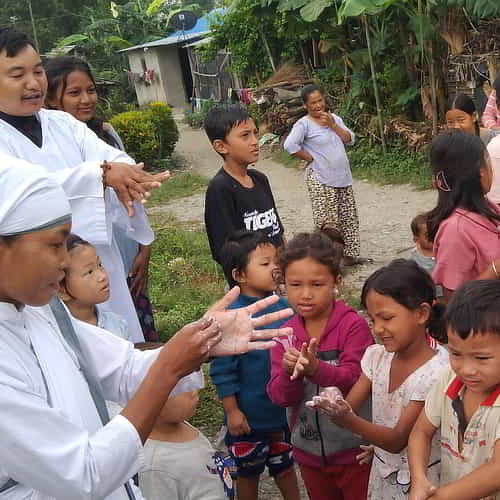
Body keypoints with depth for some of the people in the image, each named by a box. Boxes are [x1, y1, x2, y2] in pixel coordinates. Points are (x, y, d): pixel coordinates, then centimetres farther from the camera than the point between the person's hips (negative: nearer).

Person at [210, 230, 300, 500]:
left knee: (285, 466, 25)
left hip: (284, 409, 5)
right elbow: (223, 369, -18)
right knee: (249, 472, 18)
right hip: (250, 416, -5)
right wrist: (232, 411, -15)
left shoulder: (285, 306, -6)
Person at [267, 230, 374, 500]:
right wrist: (288, 372, -32)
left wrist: (315, 368, -42)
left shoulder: (354, 326, -17)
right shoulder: (285, 335, -5)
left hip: (353, 450, -5)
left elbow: (355, 380, -25)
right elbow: (280, 397, -10)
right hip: (309, 451, 5)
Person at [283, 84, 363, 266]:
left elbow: (350, 139, 5)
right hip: (321, 181, -7)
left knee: (349, 219, 13)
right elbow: (290, 145, -23)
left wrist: (332, 125, -7)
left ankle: (350, 254, 26)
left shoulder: (334, 118, 11)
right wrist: (310, 158, -14)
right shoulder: (304, 124, -10)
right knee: (327, 223, -6)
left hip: (343, 178, 7)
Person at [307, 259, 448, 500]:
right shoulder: (377, 356, -6)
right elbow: (349, 406, -10)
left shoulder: (436, 372, -25)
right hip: (380, 472, 5)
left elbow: (397, 440, -25)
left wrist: (349, 420, -42)